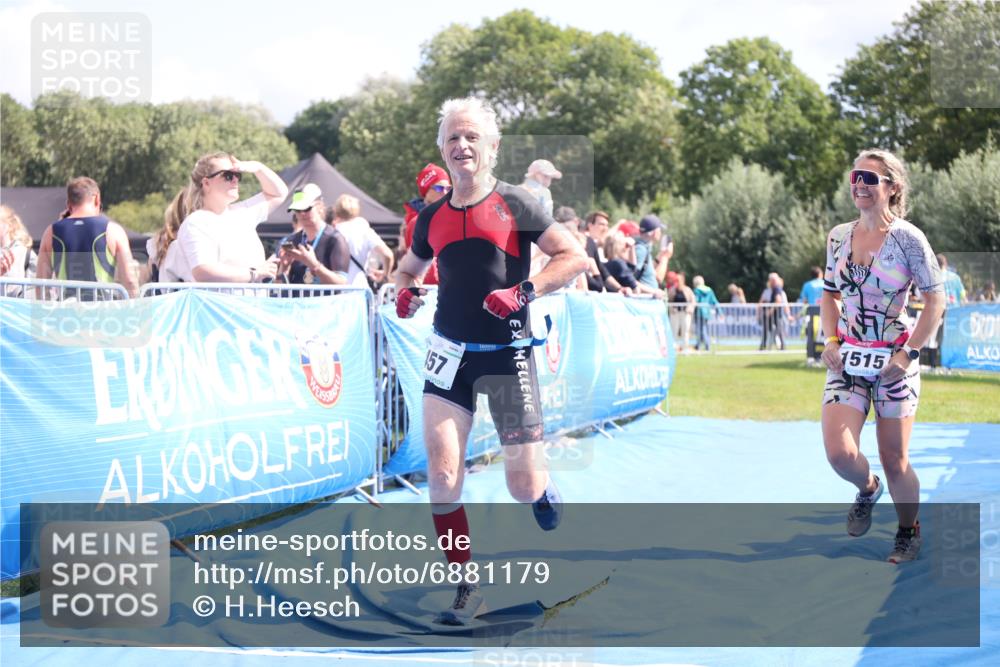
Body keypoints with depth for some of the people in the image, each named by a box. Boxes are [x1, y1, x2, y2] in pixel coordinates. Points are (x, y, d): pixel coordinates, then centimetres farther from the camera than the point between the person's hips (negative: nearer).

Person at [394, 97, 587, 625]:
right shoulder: (432, 217, 7)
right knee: (442, 474, -12)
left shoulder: (513, 205, -4)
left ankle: (543, 487, 37)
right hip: (450, 353, 3)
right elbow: (409, 267, 25)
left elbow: (575, 257, -5)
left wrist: (524, 291, -18)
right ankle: (466, 587, 2)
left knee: (524, 488, -2)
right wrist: (405, 292, 2)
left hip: (506, 354, -3)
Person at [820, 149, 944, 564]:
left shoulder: (907, 238, -10)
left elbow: (936, 300, -8)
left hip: (894, 360, -3)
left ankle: (908, 532, 26)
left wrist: (908, 354, -13)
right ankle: (867, 489, 22)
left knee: (894, 460, 1)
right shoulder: (838, 237, 4)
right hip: (848, 359, 3)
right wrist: (830, 340, 1)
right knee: (839, 453, -13)